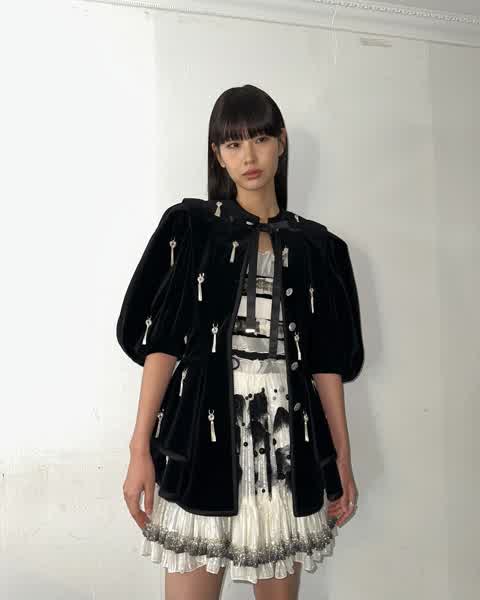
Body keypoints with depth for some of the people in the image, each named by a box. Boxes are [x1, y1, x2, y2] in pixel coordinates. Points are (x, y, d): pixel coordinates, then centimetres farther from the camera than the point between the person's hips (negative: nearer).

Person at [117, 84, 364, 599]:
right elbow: (160, 341, -3)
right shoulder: (190, 226, 2)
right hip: (204, 431, -2)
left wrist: (342, 456, 8)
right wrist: (141, 448, -9)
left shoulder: (317, 245, 9)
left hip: (288, 435, 3)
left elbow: (327, 361, 9)